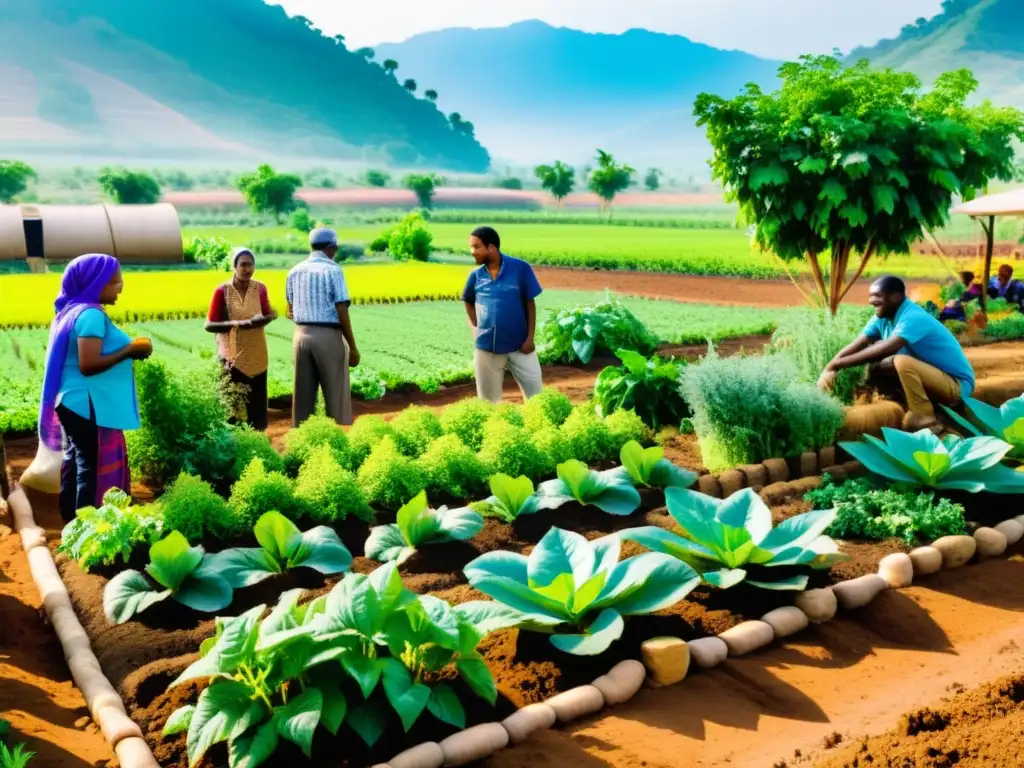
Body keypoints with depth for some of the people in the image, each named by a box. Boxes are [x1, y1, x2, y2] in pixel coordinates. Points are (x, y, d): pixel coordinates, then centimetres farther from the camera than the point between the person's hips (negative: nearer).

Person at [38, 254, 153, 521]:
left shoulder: (74, 310, 13)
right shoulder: (91, 314, -18)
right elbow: (89, 365, -24)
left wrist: (124, 349, 11)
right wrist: (130, 350, -18)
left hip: (76, 404, 11)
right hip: (89, 406, -11)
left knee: (77, 464, 17)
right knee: (94, 469, -6)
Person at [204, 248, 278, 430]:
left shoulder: (260, 288, 1)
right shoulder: (222, 291, -9)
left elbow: (268, 314, 15)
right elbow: (209, 325, -8)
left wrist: (265, 318, -9)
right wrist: (237, 323, -21)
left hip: (257, 356, 3)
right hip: (232, 356, -3)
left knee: (257, 403, 8)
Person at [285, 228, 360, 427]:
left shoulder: (295, 272, 8)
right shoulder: (333, 271, -8)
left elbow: (291, 311, 15)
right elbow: (342, 313, -13)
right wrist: (353, 347, -8)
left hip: (302, 336, 5)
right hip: (329, 337, -5)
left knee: (303, 395, 10)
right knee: (337, 396, 3)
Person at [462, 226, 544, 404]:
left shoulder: (520, 268, -9)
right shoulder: (476, 275, -1)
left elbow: (530, 303, -3)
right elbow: (469, 303, 17)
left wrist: (530, 337, -6)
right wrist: (475, 330, 6)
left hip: (519, 344, -2)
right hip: (486, 346, 2)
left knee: (536, 393, 3)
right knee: (488, 399, 12)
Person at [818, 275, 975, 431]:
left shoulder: (914, 318, -26)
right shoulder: (882, 318, -1)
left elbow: (884, 350, -38)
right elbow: (855, 346, -8)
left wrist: (837, 364, -35)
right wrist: (828, 369, -25)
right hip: (930, 377, 8)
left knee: (902, 362, -31)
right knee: (876, 366, -4)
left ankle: (924, 418, -19)